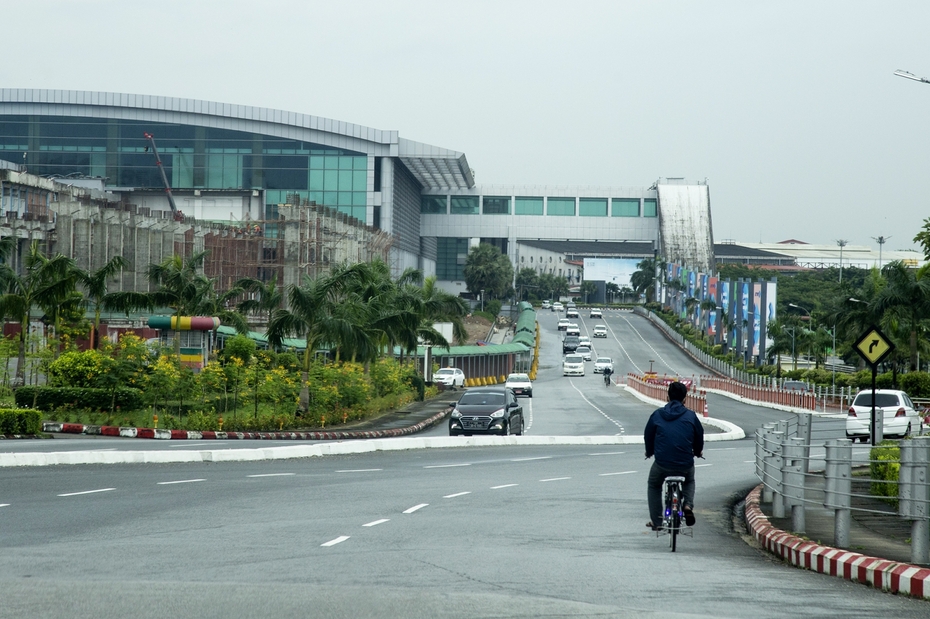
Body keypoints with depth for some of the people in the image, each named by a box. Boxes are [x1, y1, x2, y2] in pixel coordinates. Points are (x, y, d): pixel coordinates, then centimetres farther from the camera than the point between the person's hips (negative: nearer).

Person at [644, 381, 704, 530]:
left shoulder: (657, 414, 2)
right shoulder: (690, 416, 1)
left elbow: (648, 436, 13)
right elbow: (699, 435, 12)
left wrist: (649, 452, 35)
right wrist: (698, 451, 35)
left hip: (662, 463, -1)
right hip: (685, 465, 1)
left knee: (653, 486, 29)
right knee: (689, 481, 35)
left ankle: (656, 522, 24)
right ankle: (688, 505, 8)